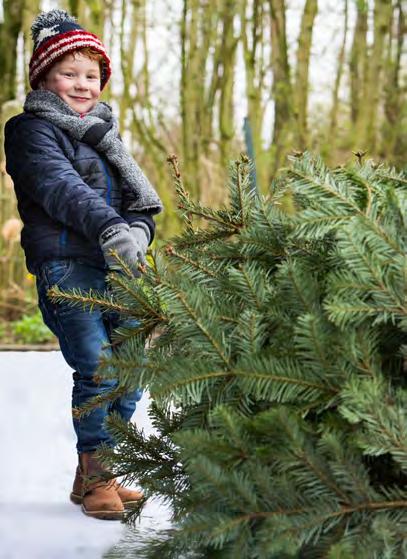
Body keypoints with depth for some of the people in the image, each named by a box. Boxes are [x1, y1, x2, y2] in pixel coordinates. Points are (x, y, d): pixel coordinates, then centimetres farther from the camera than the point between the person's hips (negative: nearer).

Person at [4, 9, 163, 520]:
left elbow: (139, 199, 17)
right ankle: (94, 475, 0)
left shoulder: (101, 131, 24)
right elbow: (62, 189, -17)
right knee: (96, 370, -15)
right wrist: (108, 228, -34)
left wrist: (138, 230, -6)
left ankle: (96, 475, 17)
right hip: (66, 265, -7)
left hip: (119, 267, 7)